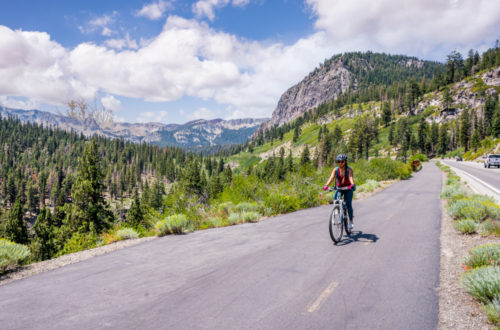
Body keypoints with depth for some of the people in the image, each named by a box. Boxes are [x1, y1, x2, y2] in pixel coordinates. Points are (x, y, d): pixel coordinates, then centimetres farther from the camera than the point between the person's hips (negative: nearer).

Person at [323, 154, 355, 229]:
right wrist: (326, 185, -40)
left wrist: (352, 184, -52)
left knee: (348, 204, -15)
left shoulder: (349, 169, -14)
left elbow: (351, 177, -31)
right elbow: (331, 178, -21)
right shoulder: (335, 170, -8)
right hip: (339, 188, 2)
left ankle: (351, 221, 1)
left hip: (348, 189, -2)